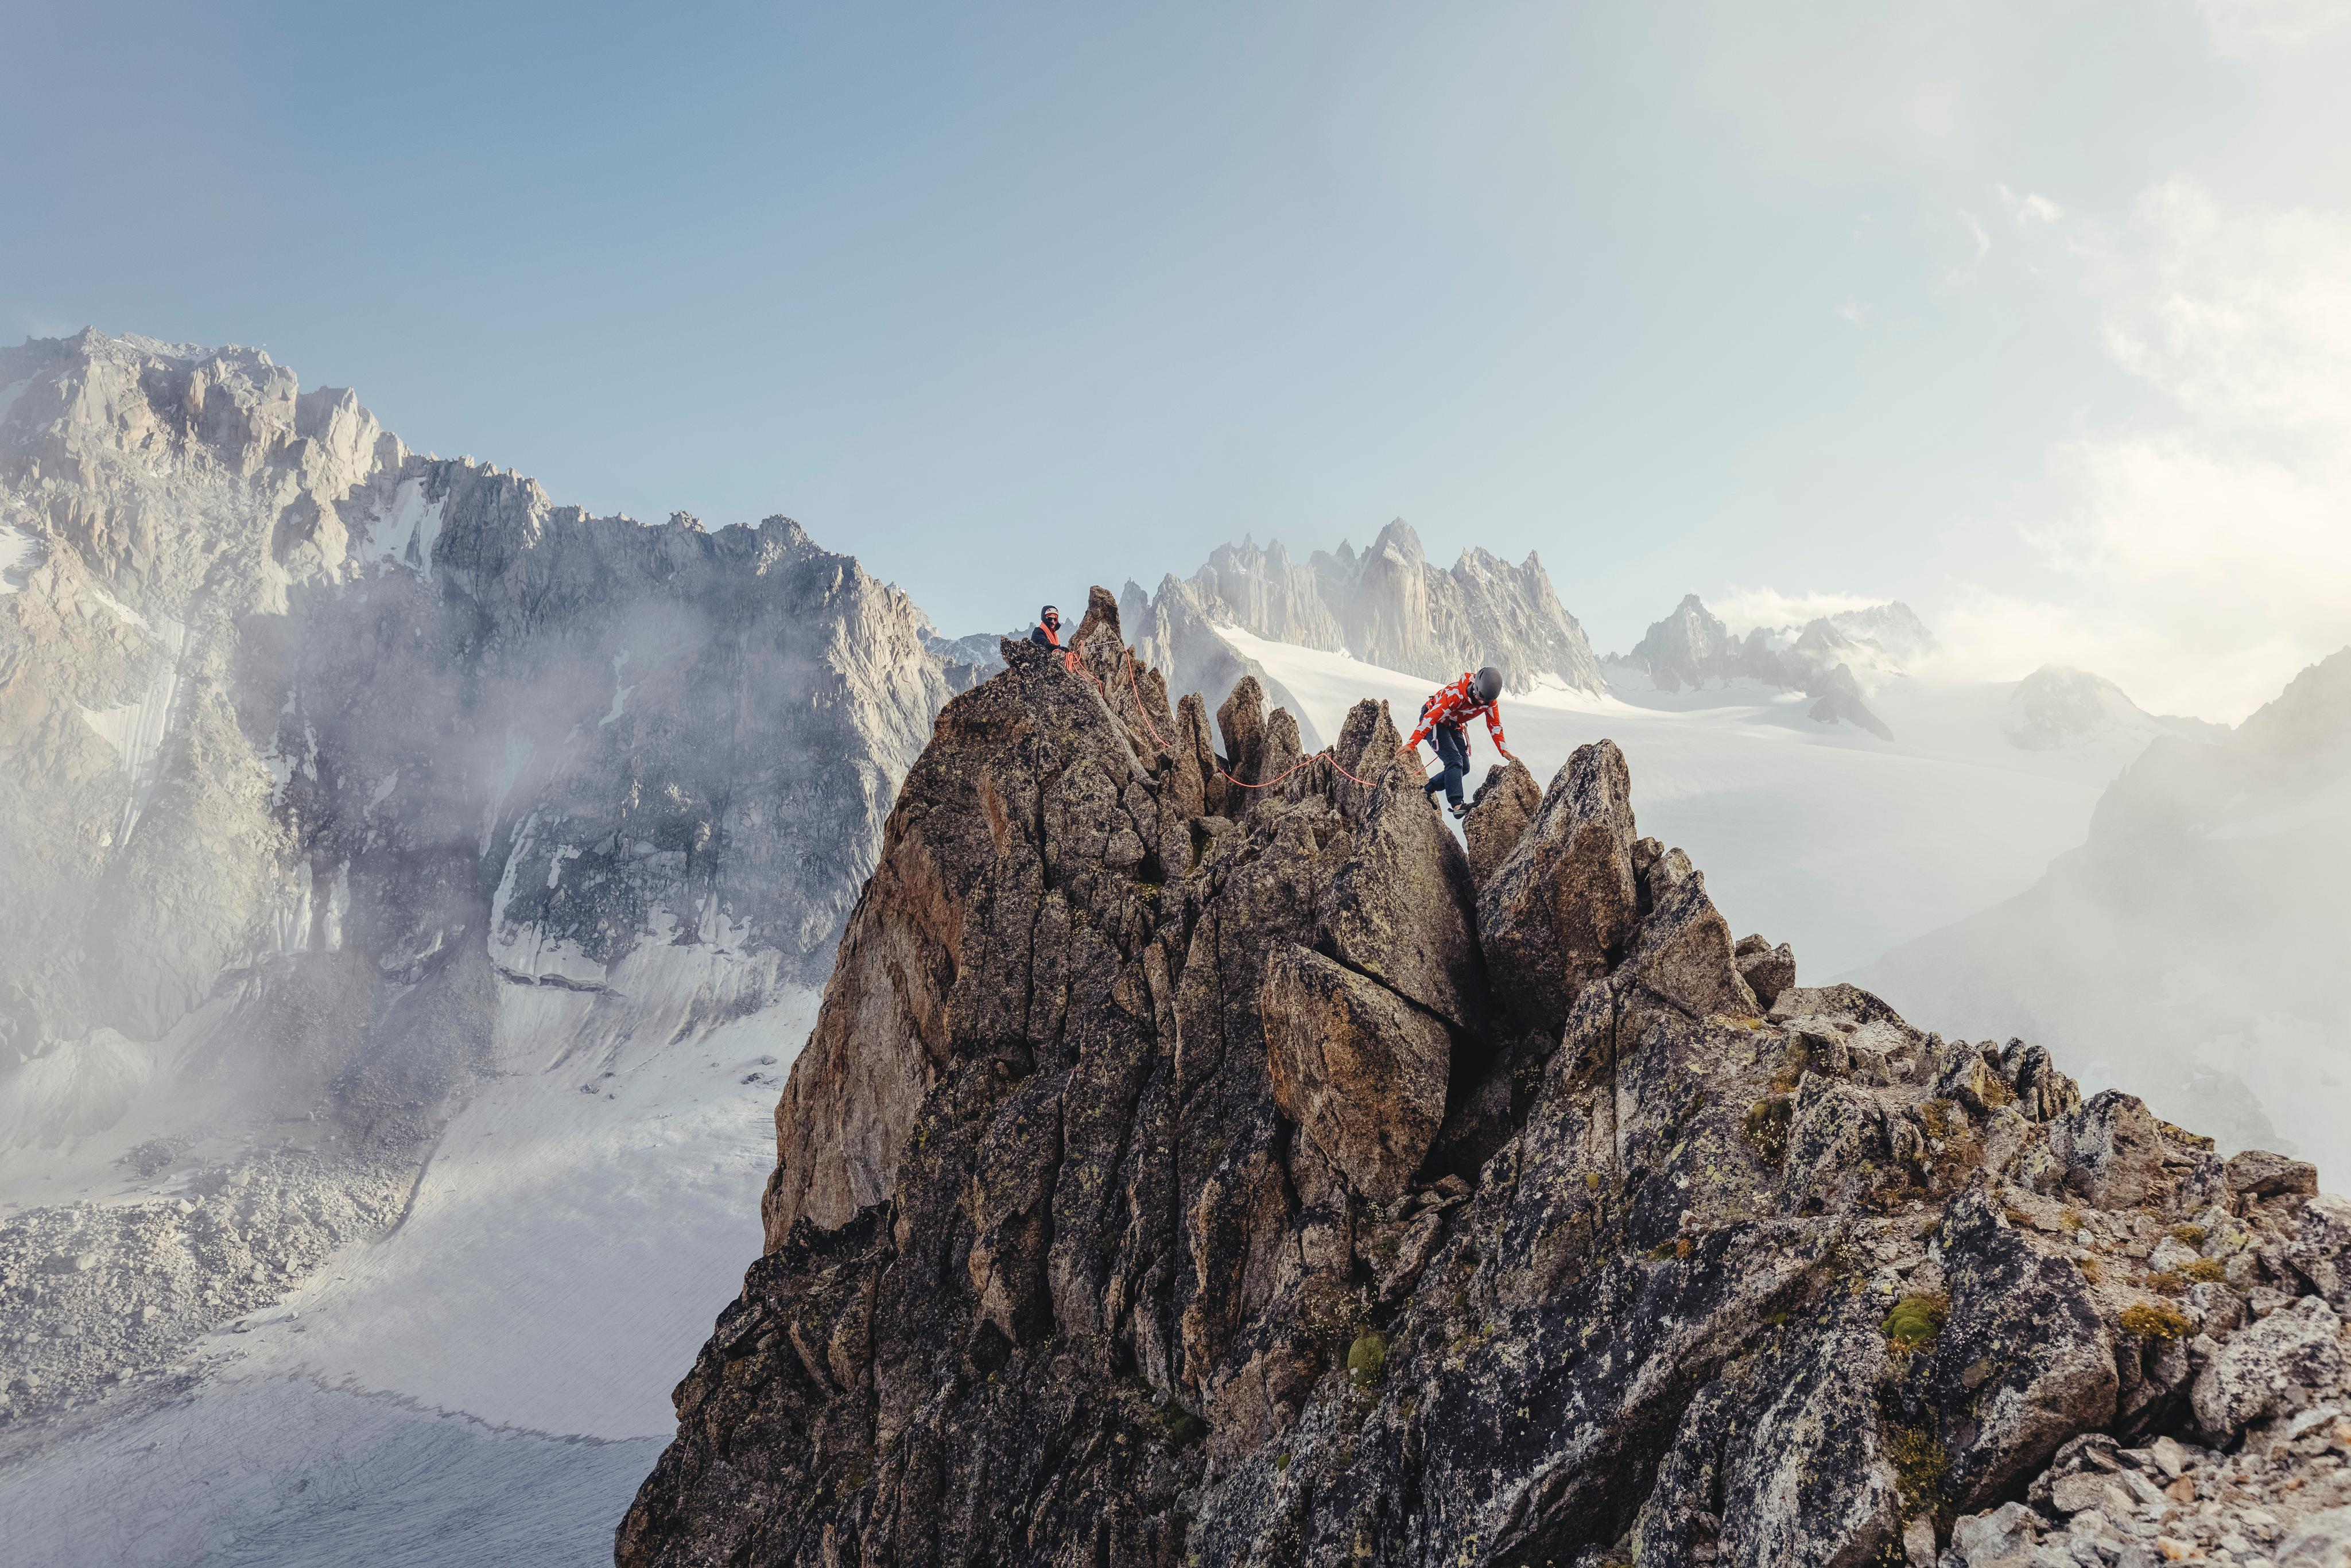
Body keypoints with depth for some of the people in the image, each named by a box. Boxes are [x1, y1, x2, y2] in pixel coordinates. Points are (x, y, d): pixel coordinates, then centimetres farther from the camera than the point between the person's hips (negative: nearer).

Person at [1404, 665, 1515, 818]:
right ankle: (1456, 805, -31)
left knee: (1464, 767, 0)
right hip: (1436, 722, -7)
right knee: (1454, 761, -24)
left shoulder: (1491, 700, -15)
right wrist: (1412, 744, -41)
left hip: (1454, 726, 7)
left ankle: (1427, 790, 14)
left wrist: (1504, 751, -9)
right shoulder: (1456, 693, -35)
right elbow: (1431, 717, -37)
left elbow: (1495, 726, -1)